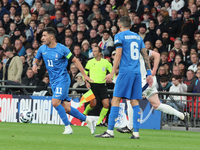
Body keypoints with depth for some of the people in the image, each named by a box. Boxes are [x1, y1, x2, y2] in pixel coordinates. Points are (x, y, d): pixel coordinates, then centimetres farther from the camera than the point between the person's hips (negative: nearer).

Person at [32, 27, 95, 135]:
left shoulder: (62, 49, -11)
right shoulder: (42, 49, 4)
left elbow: (75, 60, -4)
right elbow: (37, 59, 20)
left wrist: (84, 75, -5)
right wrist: (35, 64, -5)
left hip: (62, 79, -6)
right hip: (53, 81, 6)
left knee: (55, 102, -22)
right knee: (66, 108, 2)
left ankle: (68, 127, -12)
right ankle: (87, 120, 18)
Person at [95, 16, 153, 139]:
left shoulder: (120, 36, 1)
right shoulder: (138, 37, 17)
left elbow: (118, 55, -9)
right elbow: (145, 56, 14)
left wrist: (112, 73, -10)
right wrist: (149, 73, 15)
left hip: (125, 71, -6)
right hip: (137, 73, 6)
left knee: (115, 100, -5)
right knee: (135, 101, 6)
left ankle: (110, 131, -10)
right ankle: (136, 132, 1)